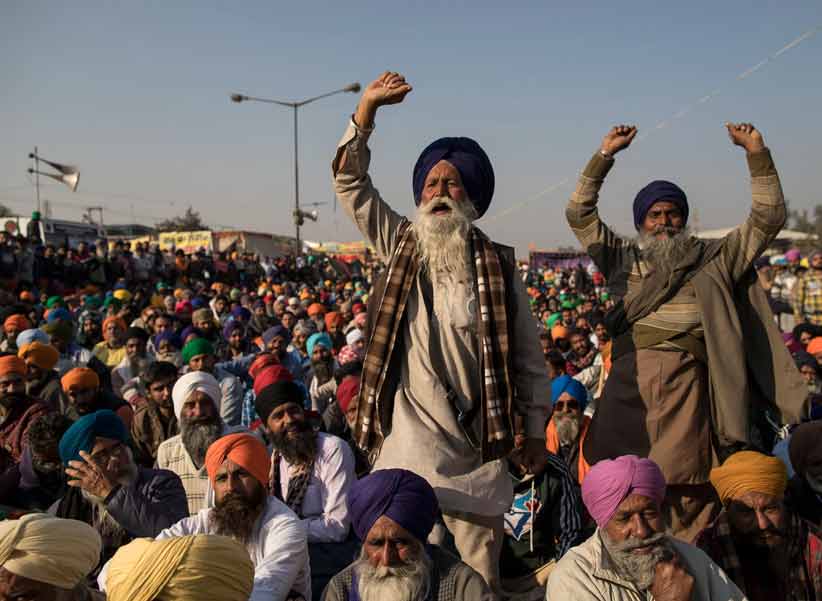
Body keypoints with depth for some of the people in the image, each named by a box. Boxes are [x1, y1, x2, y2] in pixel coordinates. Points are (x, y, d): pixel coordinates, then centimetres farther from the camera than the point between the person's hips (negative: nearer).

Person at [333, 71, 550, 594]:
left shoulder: (498, 265, 3)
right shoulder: (400, 246, 8)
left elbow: (527, 356, 5)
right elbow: (350, 182, 5)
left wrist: (534, 427, 4)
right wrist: (367, 109, -2)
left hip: (474, 445, -1)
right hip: (405, 442, 1)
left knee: (478, 575, 6)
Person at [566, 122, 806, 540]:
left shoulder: (713, 259, 20)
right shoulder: (624, 258, 21)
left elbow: (767, 219, 16)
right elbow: (579, 214, 17)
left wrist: (757, 153, 8)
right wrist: (605, 155, 11)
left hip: (687, 376, 0)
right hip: (631, 377, 1)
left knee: (686, 488, -4)